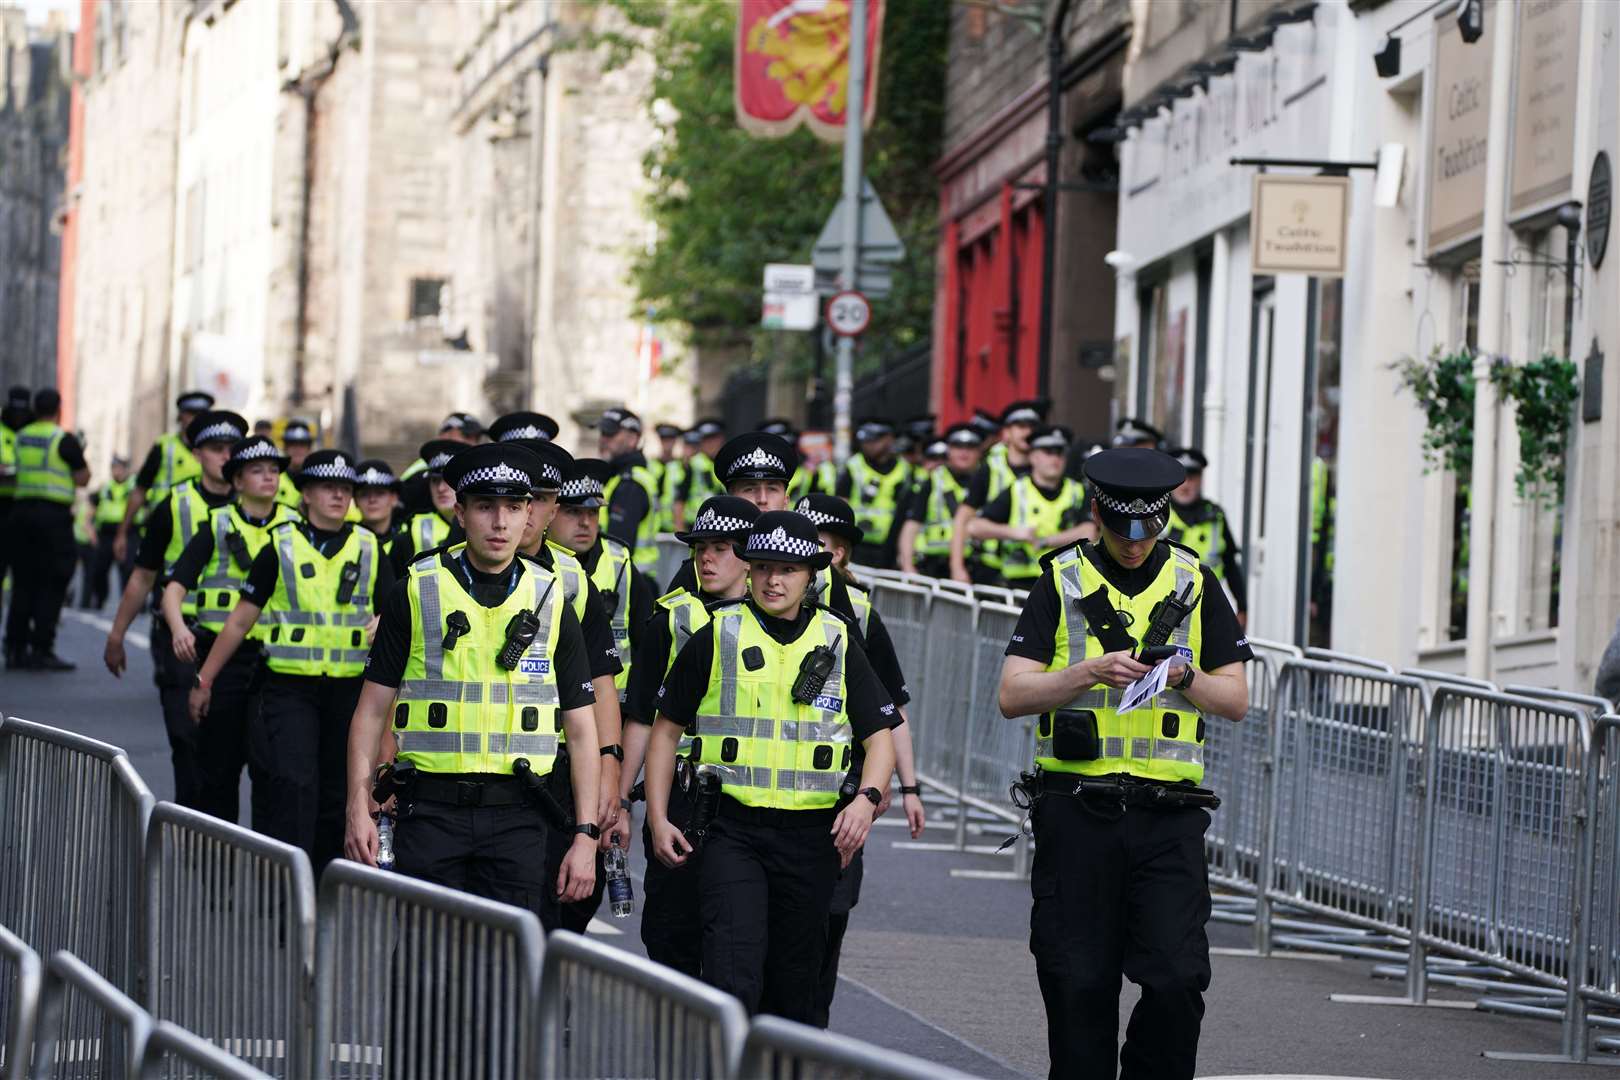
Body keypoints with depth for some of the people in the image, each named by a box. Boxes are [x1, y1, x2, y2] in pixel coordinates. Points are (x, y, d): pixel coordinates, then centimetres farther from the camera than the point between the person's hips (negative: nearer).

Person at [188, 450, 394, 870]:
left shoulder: (369, 548, 8)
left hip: (349, 690, 3)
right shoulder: (280, 546, 2)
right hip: (290, 689, -3)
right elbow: (241, 619, 6)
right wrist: (204, 680, 6)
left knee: (337, 792, 7)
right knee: (294, 784, -17)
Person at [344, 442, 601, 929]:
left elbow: (581, 729, 8)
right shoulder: (416, 593, 4)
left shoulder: (551, 602, 8)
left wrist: (585, 836, 0)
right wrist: (359, 808, -5)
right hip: (431, 811, -1)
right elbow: (372, 711, 6)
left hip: (520, 818, 1)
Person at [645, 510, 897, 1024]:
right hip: (733, 831, -2)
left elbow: (879, 736, 8)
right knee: (732, 981, -17)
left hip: (812, 834, 2)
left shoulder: (838, 643, 7)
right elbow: (667, 729, 9)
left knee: (794, 986, 10)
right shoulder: (716, 638, 3)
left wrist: (866, 798, -12)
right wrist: (657, 818, 2)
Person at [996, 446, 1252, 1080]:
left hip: (1168, 812, 1)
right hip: (1077, 808, -1)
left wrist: (1187, 677, -10)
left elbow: (1236, 700, 11)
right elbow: (1012, 696, -1)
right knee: (1079, 984, 1)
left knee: (1177, 980, -10)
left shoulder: (1194, 584, 11)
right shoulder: (1061, 583, 6)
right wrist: (1089, 673, -16)